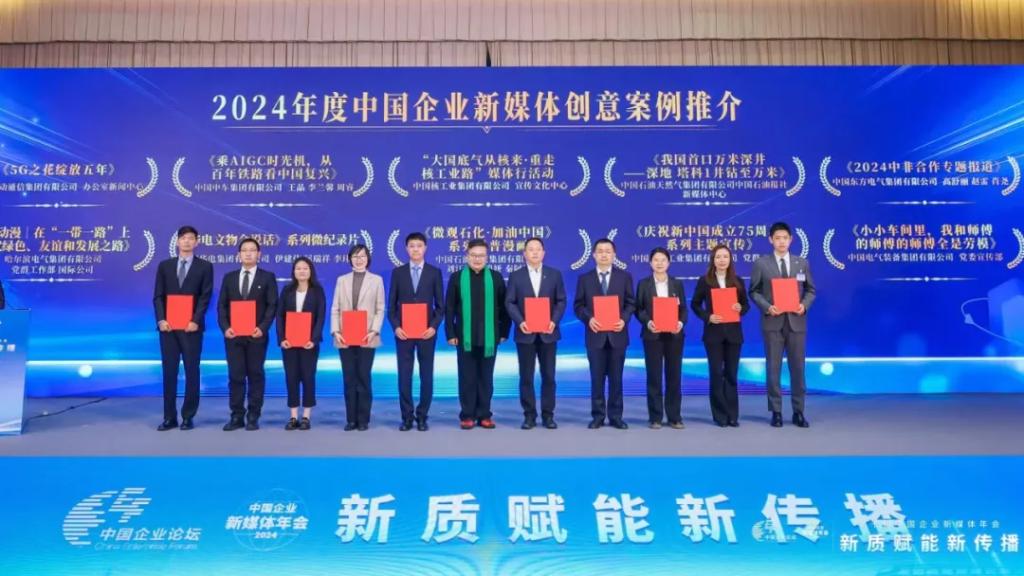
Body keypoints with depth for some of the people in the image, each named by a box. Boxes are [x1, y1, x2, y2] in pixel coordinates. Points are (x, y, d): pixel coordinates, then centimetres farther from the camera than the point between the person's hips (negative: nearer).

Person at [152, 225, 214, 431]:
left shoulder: (205, 266, 4)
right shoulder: (165, 265, 12)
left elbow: (205, 297, -3)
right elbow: (158, 296, 7)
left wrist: (195, 321, -14)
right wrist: (161, 320, -7)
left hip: (191, 326, -2)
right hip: (168, 326, 3)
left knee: (192, 372, 1)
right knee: (169, 372, 4)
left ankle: (188, 417, 8)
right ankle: (169, 417, 10)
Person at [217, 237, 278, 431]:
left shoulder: (267, 277, 4)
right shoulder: (229, 277, 12)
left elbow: (272, 306, -2)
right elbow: (222, 305, 9)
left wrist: (262, 328, -15)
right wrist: (225, 327, -7)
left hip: (256, 335, -2)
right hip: (233, 335, 2)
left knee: (256, 375, 3)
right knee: (235, 376, 3)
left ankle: (253, 417, 9)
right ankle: (237, 416, 9)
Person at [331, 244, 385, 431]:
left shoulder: (376, 280, 7)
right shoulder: (342, 280, 12)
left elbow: (380, 309, 2)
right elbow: (335, 309, 7)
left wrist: (374, 331, -12)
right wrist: (335, 331, -6)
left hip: (366, 338, -2)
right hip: (345, 338, 2)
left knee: (364, 378, 0)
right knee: (349, 379, 4)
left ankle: (363, 419, 7)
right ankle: (351, 419, 11)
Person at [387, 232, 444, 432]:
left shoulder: (434, 272, 3)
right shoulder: (398, 272, 6)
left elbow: (440, 305, 2)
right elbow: (391, 305, 5)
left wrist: (434, 326, -11)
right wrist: (396, 327, -8)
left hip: (427, 331, 0)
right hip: (403, 331, 1)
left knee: (426, 376, 4)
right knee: (404, 376, 2)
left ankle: (422, 416, 14)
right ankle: (407, 416, 11)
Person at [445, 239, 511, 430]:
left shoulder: (496, 277, 4)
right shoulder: (457, 277, 2)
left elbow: (504, 307, 6)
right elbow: (449, 308, 2)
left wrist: (504, 332, 2)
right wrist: (450, 333, -3)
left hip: (489, 337, 1)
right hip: (465, 337, -1)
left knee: (486, 378, 7)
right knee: (467, 378, 5)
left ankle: (484, 415, 16)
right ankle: (467, 415, 13)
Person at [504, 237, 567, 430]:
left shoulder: (555, 274, 7)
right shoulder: (515, 276, 4)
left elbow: (561, 301, 3)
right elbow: (509, 303, 0)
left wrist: (554, 321, -12)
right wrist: (520, 322, -15)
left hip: (548, 332, 1)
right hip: (525, 333, -1)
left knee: (548, 376, 4)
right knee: (526, 376, 3)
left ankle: (548, 415, 13)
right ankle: (529, 415, 11)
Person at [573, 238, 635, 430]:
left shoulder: (624, 277, 7)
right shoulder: (585, 279, 6)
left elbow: (630, 303, 5)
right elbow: (578, 305, 4)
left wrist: (624, 319, -13)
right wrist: (589, 319, -14)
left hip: (617, 334, 0)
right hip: (595, 335, 0)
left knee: (616, 378, 5)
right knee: (597, 378, 4)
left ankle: (616, 416, 13)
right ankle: (597, 416, 12)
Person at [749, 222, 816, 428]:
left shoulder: (802, 263, 9)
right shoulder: (761, 264, 1)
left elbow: (810, 290, 13)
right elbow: (754, 292, 2)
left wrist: (805, 305, -7)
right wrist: (767, 307, -14)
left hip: (796, 322, 2)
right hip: (772, 322, -2)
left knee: (797, 367, 5)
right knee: (773, 368, 2)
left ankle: (798, 412, 14)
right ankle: (776, 411, 10)